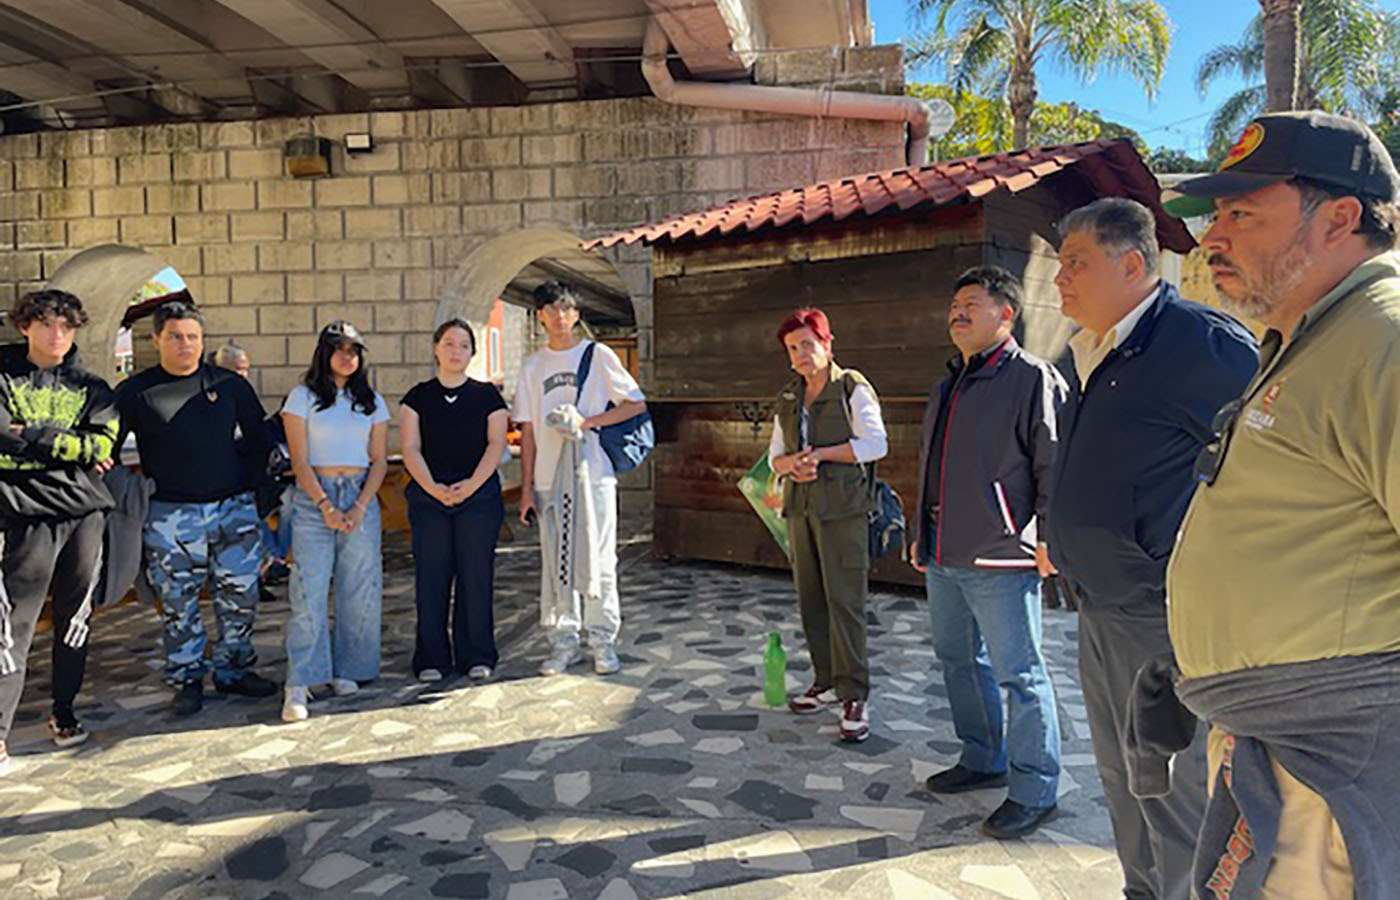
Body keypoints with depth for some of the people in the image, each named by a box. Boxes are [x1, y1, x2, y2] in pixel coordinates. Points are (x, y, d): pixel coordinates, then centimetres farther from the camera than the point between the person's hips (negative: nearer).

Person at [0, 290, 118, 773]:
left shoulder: (91, 387, 13)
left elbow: (102, 446, -2)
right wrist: (72, 449, -6)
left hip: (86, 511, 3)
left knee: (75, 616, 10)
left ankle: (64, 711, 23)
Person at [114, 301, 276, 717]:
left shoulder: (230, 385, 6)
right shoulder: (135, 392, 1)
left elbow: (257, 439, 14)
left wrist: (249, 486, 8)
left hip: (233, 509, 2)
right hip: (170, 515, -2)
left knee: (241, 595, 5)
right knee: (178, 603, 5)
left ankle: (233, 670, 21)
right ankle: (186, 679, 19)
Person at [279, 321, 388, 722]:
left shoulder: (372, 402, 12)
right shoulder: (303, 397, 4)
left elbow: (379, 461, 8)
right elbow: (299, 460, -2)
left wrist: (359, 507, -6)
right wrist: (325, 505, -12)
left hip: (361, 499, 3)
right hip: (313, 499, -3)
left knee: (359, 591, 3)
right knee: (309, 592, -8)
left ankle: (346, 671, 16)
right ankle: (299, 686, -6)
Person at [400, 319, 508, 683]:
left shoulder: (487, 395, 8)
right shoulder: (418, 397, 9)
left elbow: (496, 445, 0)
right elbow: (410, 448, 2)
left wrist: (471, 484, -13)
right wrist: (432, 487, -14)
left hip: (479, 496, 0)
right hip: (428, 499, 1)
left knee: (476, 576, 0)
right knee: (431, 577, 1)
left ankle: (476, 656, 11)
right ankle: (431, 658, 12)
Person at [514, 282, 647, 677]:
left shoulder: (598, 355, 3)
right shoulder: (533, 365, 11)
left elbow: (637, 404, 0)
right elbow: (528, 430, 10)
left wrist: (587, 422, -11)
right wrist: (526, 487, 5)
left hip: (594, 472, -3)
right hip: (549, 478, 3)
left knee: (597, 559, -1)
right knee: (555, 562, 5)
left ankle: (603, 641, 9)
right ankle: (563, 641, 15)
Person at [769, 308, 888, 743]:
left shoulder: (852, 388, -1)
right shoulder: (788, 397, 16)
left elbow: (876, 444, -9)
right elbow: (775, 454, 15)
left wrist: (820, 453, -12)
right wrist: (792, 464, -7)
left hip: (842, 507, -6)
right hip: (800, 506, 6)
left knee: (844, 599, -9)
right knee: (810, 598, 7)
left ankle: (854, 697, -3)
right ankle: (827, 683, 17)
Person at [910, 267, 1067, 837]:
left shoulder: (1033, 378, -7)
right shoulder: (948, 388, 18)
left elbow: (1054, 464, -12)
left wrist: (1049, 538, -17)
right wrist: (921, 533, 23)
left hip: (1000, 560, -9)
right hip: (943, 558, 9)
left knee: (1019, 674, 0)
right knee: (959, 661, 18)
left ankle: (1034, 790, 13)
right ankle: (982, 760, 35)